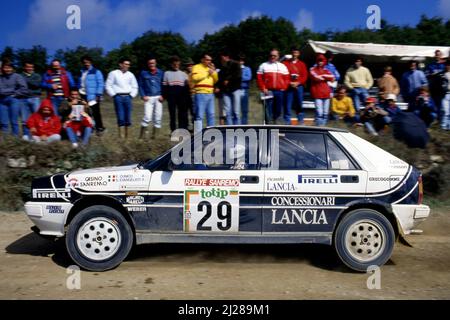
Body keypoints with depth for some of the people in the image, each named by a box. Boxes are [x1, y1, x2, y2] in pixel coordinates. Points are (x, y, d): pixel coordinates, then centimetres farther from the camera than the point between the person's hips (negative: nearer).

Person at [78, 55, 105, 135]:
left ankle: (100, 127, 8)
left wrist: (98, 95, -13)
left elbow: (101, 84, -7)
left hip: (93, 96, -6)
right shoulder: (82, 72, 16)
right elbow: (80, 83, 21)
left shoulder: (96, 72, -2)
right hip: (83, 95, 6)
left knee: (95, 112, -2)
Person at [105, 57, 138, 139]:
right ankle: (121, 136, -6)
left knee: (128, 118, 1)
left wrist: (131, 95, 6)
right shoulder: (113, 73, 4)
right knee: (121, 118, -8)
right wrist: (114, 95, -4)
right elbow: (108, 86, 3)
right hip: (118, 97, -3)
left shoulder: (130, 75, 13)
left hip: (128, 97, 3)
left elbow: (135, 87, 18)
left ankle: (126, 135, 9)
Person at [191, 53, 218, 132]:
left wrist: (214, 72, 5)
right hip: (200, 94, -7)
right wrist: (207, 73, -7)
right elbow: (195, 78, -16)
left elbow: (215, 80, 22)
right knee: (199, 115, -10)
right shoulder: (197, 67, 1)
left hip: (210, 94, 7)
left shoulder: (210, 68, 24)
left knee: (211, 114, 11)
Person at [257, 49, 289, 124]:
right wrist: (263, 88, -8)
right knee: (268, 109, -6)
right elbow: (259, 78, 2)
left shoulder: (283, 66, 16)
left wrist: (284, 87, -2)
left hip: (279, 91, 3)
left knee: (278, 109, 6)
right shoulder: (263, 66, 9)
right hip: (268, 91, -2)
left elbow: (287, 78, 12)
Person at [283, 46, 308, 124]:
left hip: (299, 86, 2)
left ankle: (301, 122, 13)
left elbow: (305, 76, 6)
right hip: (289, 87, -1)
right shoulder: (285, 63, 7)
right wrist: (289, 83, -12)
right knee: (287, 105, -4)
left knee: (299, 105, 4)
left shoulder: (302, 64, 13)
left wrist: (298, 83, -10)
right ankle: (287, 122, 3)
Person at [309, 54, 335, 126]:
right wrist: (326, 78, -1)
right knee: (319, 112, -15)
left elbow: (332, 78, 1)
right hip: (317, 93, -5)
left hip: (326, 93, 5)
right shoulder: (313, 69, 4)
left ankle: (323, 125, 15)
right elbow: (316, 77, -14)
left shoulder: (326, 70, 18)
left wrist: (323, 76, -9)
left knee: (325, 112, 6)